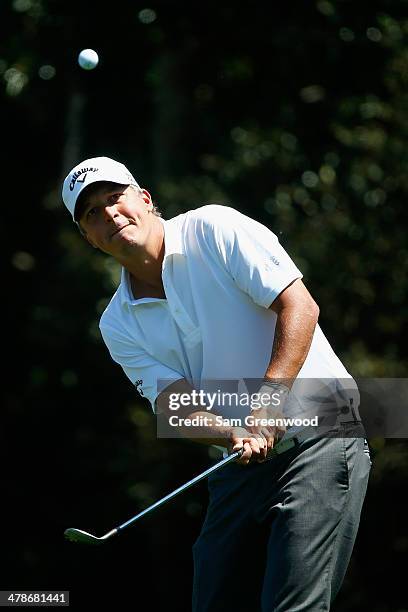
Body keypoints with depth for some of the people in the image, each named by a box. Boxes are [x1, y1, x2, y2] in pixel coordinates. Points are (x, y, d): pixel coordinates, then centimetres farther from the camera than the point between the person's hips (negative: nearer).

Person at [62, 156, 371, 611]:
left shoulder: (214, 228, -3)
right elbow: (177, 407, -3)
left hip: (319, 434, -6)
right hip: (241, 468, 6)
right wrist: (239, 436, -24)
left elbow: (299, 306, -10)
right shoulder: (119, 326, 10)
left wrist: (269, 404, -21)